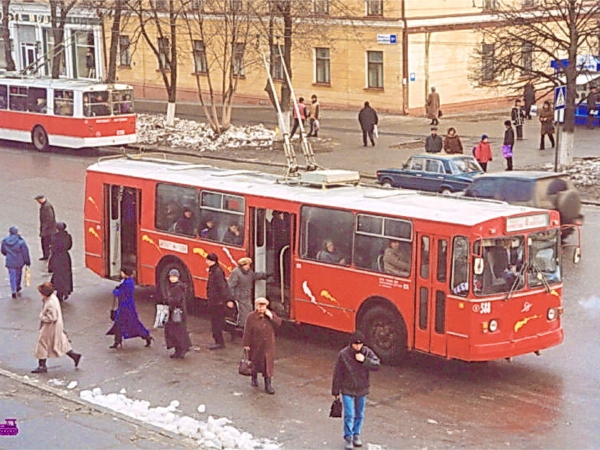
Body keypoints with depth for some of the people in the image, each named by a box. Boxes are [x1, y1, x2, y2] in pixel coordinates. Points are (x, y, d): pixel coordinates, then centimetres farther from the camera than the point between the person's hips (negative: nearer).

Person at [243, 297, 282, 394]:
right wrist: (246, 345, -11)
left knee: (268, 363, -1)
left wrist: (271, 316, -21)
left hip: (268, 345, 1)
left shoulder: (271, 314, 0)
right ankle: (254, 378, 42)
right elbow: (247, 332, -9)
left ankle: (268, 384, 3)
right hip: (256, 345, -1)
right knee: (255, 362, 16)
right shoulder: (251, 317, -10)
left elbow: (279, 324, -10)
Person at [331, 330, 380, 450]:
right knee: (349, 415, -5)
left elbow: (376, 365, -16)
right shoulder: (343, 354, -15)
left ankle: (356, 435, 32)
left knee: (359, 414, 15)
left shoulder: (367, 352, -8)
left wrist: (364, 360, -31)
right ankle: (348, 437, 8)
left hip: (362, 390, 3)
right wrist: (335, 392, -5)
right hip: (347, 390, -3)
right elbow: (337, 374, -9)